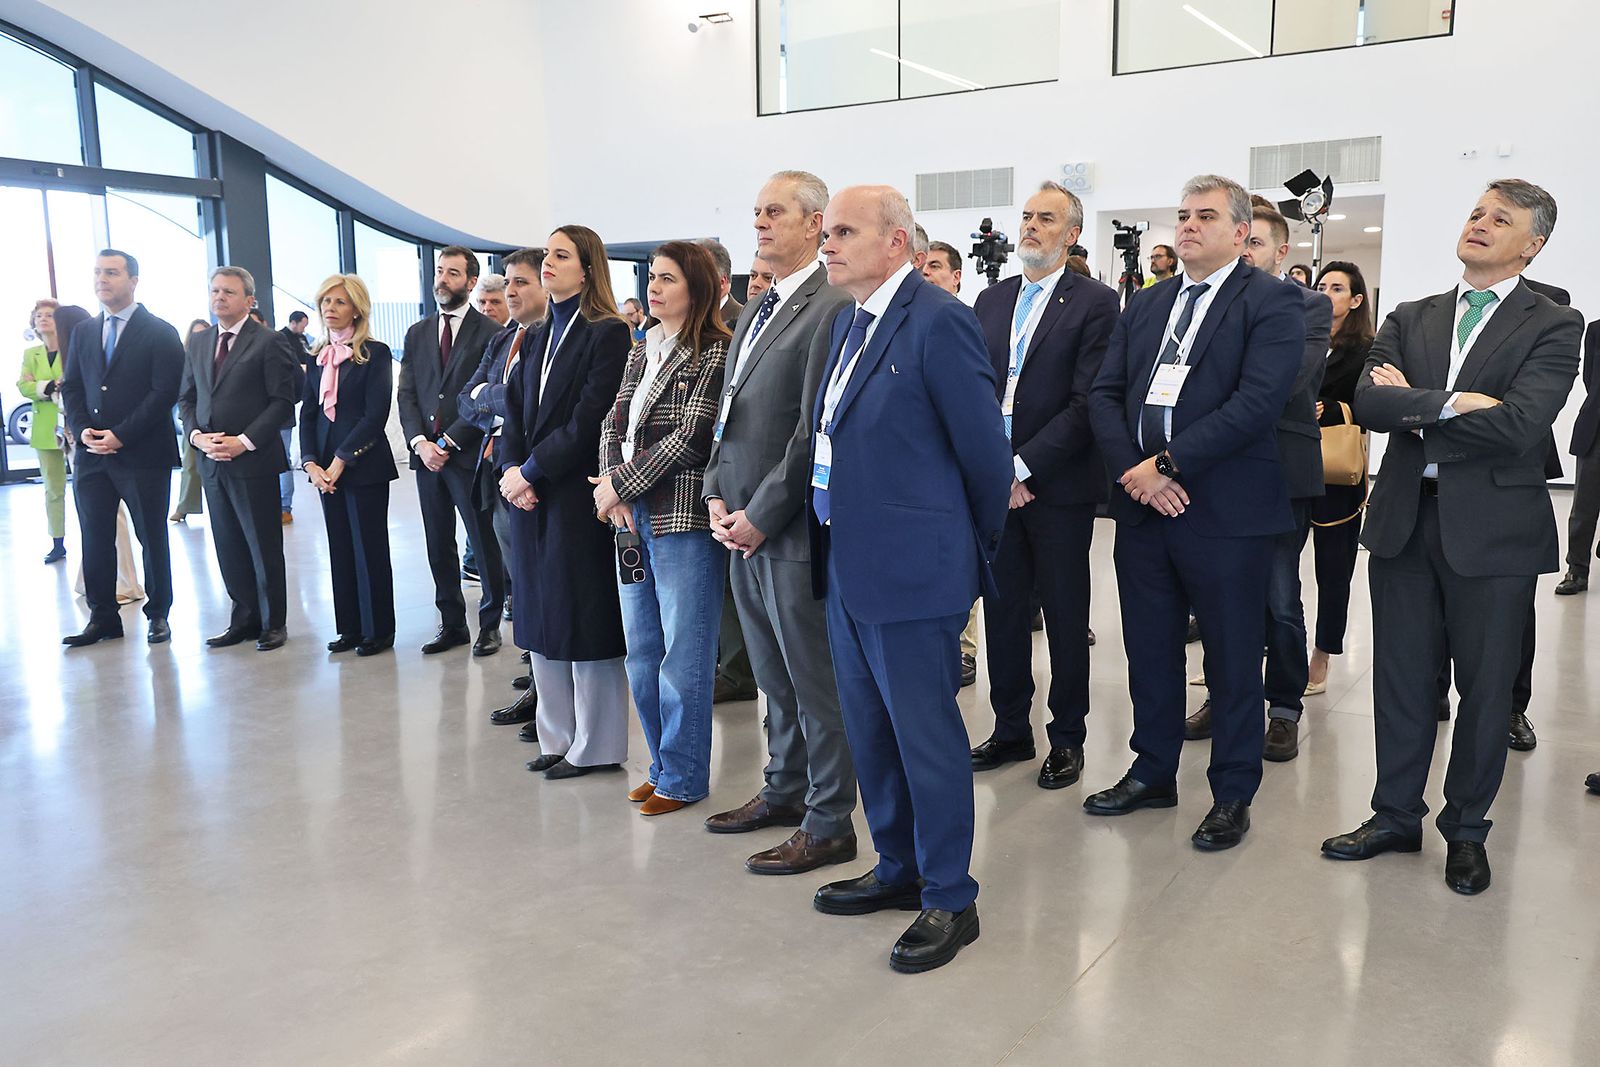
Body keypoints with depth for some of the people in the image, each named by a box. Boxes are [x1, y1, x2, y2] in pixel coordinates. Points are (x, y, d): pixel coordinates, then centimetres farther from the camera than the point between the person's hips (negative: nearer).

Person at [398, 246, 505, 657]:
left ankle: (490, 624, 15)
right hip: (426, 453, 6)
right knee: (438, 546, 11)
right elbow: (406, 394, 10)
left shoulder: (488, 332, -4)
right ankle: (451, 623, 22)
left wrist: (448, 442, -12)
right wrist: (420, 442, -5)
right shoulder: (417, 334, 14)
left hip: (469, 454, -5)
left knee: (484, 543, 2)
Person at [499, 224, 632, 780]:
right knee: (541, 615, 12)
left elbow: (588, 421, -15)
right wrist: (511, 471, -5)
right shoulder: (537, 337, 16)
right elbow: (514, 408, 11)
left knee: (583, 617, -1)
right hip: (530, 496, 8)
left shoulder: (607, 334, -8)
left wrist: (531, 471, -13)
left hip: (578, 495, -8)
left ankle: (594, 745, 12)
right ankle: (558, 738, 24)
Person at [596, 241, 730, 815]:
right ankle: (661, 765, 27)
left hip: (684, 517, -8)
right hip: (632, 517, 8)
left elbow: (691, 435, -14)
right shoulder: (642, 351, 16)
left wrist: (622, 484, -10)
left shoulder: (715, 352, -7)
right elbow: (614, 422, 11)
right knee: (641, 652, 13)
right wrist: (611, 487, -6)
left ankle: (683, 777, 13)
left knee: (684, 656, 0)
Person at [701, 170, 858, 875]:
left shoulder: (832, 307, -13)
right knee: (775, 676, 20)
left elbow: (815, 428, -18)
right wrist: (719, 497, 5)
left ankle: (829, 824, 15)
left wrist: (761, 515, -15)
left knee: (816, 680, 2)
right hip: (743, 527, 9)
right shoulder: (753, 311, 16)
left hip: (792, 529, -9)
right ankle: (785, 790, 35)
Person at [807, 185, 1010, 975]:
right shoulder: (847, 321, 12)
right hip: (847, 568, 9)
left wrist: (976, 549, 1)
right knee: (870, 732, 18)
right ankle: (899, 869, 36)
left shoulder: (939, 321, -14)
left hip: (912, 573, -9)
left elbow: (984, 450, -11)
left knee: (926, 737, 3)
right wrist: (836, 545, 16)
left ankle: (949, 900, 20)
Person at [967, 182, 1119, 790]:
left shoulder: (1095, 303, -4)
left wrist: (1024, 466, -16)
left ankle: (1067, 738, 20)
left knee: (1066, 617, 6)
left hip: (1058, 484, -5)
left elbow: (1087, 402, -12)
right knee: (1002, 610, 11)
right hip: (996, 481, 5)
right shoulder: (990, 301, 12)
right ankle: (1010, 730, 25)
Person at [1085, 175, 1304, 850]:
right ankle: (1153, 774, 32)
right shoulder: (1145, 305, 15)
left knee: (1233, 660, 7)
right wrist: (1132, 469, -9)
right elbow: (1104, 394, 7)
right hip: (1142, 504, 6)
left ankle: (1232, 795, 23)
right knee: (1149, 650, 15)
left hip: (1226, 512, -5)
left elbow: (1257, 402, -17)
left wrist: (1168, 464, -18)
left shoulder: (1272, 302, -4)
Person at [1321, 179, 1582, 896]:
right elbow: (1368, 403, -7)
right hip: (1404, 521, 3)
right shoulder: (1410, 319, 10)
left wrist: (1414, 405, -11)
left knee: (1485, 687, 9)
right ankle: (1396, 815, 27)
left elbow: (1519, 426, -18)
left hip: (1493, 529, -3)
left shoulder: (1553, 326, -2)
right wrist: (1456, 404, -18)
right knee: (1400, 678, 11)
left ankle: (1466, 830, 26)